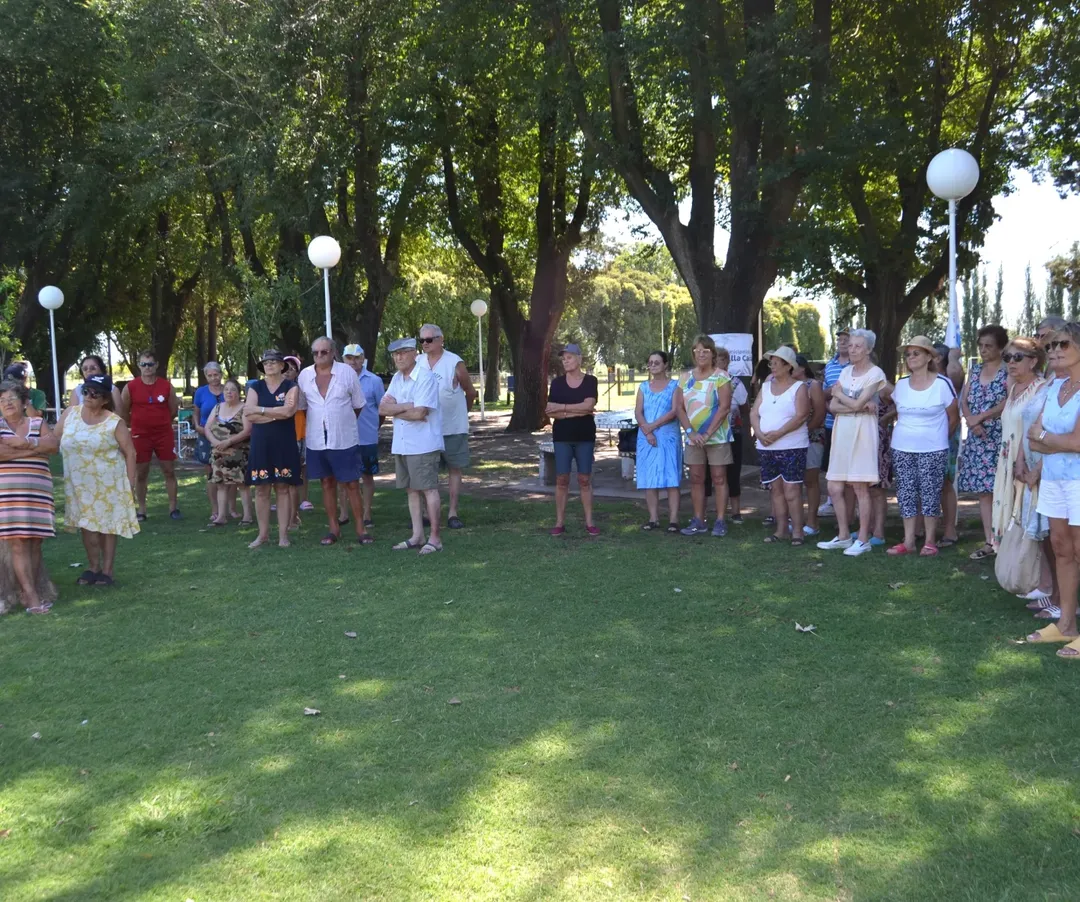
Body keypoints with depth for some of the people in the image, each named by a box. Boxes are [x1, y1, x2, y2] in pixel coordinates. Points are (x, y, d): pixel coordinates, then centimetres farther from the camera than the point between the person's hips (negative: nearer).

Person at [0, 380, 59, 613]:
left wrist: (25, 442, -15)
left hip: (37, 492, 3)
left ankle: (29, 590, 10)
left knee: (35, 542, 2)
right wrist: (34, 449, -9)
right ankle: (32, 596, -6)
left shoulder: (38, 424, 12)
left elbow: (52, 444, -5)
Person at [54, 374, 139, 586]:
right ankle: (93, 567, 24)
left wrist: (130, 483, -10)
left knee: (107, 525, 4)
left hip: (108, 482, -4)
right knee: (86, 525, 10)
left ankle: (107, 570, 14)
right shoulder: (70, 414, 1)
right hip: (79, 482, 4)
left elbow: (129, 452, -8)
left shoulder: (114, 422, -11)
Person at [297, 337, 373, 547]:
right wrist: (317, 423, 11)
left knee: (352, 484, 0)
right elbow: (301, 406, 13)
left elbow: (358, 405, 4)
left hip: (344, 440, -3)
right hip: (317, 440, 3)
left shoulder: (347, 372, -6)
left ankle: (360, 529, 6)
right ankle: (333, 528, 19)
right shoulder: (305, 375, 1)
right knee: (327, 483, 11)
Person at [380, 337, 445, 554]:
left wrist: (394, 410, -7)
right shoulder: (396, 378, 12)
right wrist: (407, 406, -13)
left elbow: (419, 413, -21)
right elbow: (383, 408, 2)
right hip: (401, 444, 8)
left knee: (429, 489, -3)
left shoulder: (426, 377, -12)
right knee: (412, 490, 11)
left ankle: (434, 538, 3)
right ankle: (417, 536, 18)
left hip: (423, 445, -8)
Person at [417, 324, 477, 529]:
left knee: (455, 468, 4)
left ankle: (453, 512, 11)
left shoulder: (455, 363, -10)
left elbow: (470, 392, 1)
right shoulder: (418, 362, 2)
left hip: (453, 427, -3)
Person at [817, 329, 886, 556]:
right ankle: (843, 536, 19)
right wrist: (861, 406, -10)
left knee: (860, 488, -3)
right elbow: (833, 406, 4)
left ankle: (863, 539, 6)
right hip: (841, 431, 6)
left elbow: (856, 404, -15)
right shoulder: (846, 371, 13)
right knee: (835, 488, 6)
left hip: (862, 433, -6)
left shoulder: (875, 373, -5)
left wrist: (838, 393, 2)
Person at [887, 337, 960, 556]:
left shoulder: (942, 384, -8)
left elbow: (953, 418, 1)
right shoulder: (900, 384, 4)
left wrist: (937, 437, 7)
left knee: (930, 493, 0)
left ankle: (930, 541, 9)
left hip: (932, 451, -4)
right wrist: (906, 432, 11)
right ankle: (908, 541, 11)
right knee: (906, 494, 5)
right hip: (902, 449, 4)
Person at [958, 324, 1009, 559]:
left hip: (999, 437, -6)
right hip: (976, 439, 6)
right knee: (983, 490, 6)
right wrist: (971, 422, -9)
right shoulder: (975, 370, 15)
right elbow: (963, 401, 9)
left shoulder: (1009, 371, -2)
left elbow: (1008, 403, -13)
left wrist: (980, 418, -11)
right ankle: (989, 542, 10)